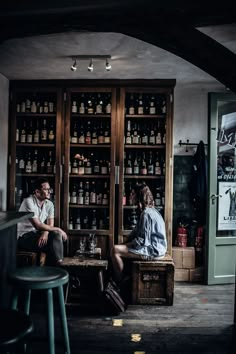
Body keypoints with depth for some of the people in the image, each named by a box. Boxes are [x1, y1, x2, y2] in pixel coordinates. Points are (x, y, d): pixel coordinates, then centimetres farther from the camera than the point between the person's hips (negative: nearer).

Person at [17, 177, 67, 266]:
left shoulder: (49, 204, 3)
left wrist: (45, 233, -27)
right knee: (53, 245, -24)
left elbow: (50, 224, -4)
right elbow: (37, 225, -25)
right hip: (24, 236, -6)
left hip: (37, 233, 6)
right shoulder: (29, 202, -20)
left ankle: (57, 264, -14)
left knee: (57, 235, -21)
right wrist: (58, 229, -20)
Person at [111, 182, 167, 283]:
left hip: (153, 250, -11)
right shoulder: (149, 210, 12)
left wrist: (126, 245, -9)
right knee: (119, 248, 17)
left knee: (115, 250, -17)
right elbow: (137, 232, 15)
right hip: (153, 247, 11)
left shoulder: (146, 214, -21)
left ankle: (120, 284, -2)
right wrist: (126, 242, 5)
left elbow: (142, 241, -23)